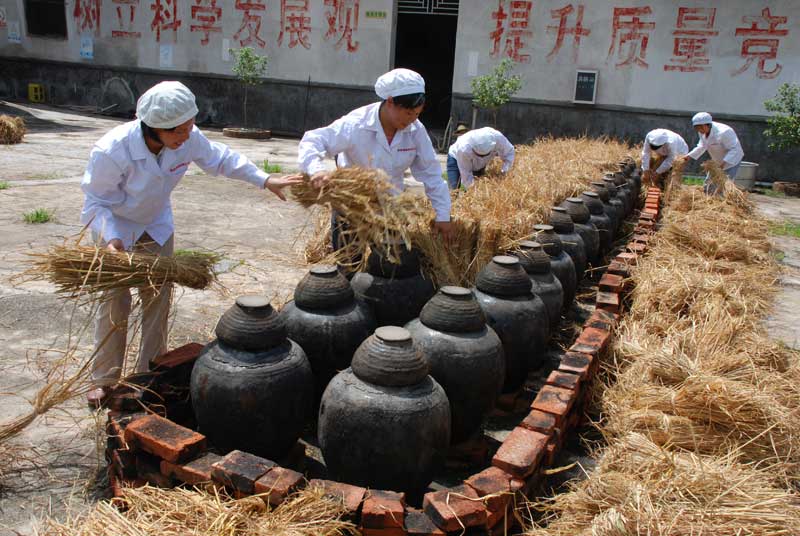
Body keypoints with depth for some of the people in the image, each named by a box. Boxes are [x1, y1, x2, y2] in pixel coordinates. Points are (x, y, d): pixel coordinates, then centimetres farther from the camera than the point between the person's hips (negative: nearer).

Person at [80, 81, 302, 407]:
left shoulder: (189, 139, -25)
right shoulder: (112, 151, -36)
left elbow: (220, 159, -6)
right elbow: (96, 201, -24)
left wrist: (264, 180, -9)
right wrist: (111, 239, -39)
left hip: (157, 225, 4)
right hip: (115, 227, -4)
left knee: (158, 298, 8)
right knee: (114, 302, -1)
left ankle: (151, 371, 24)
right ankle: (104, 380, 16)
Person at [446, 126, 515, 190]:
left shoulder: (498, 138, -36)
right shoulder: (464, 149, -44)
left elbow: (509, 152, -18)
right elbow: (466, 178, -34)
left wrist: (504, 171, -31)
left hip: (479, 163, 4)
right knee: (454, 189, -19)